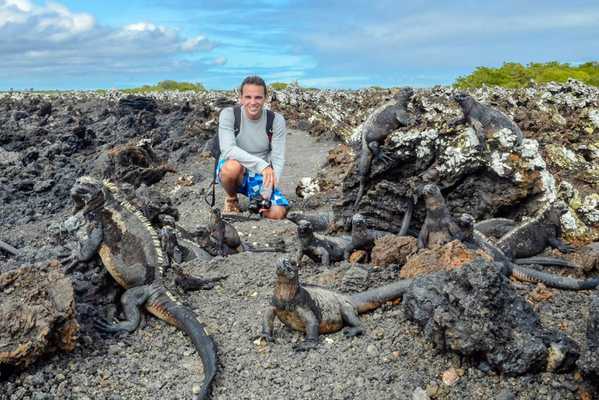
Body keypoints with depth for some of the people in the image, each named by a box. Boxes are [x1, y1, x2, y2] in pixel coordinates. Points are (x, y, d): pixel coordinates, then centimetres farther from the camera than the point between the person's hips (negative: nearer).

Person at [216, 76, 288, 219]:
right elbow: (227, 149, -29)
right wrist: (261, 165, -40)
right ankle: (231, 199, -3)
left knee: (277, 213, -21)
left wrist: (267, 194, -23)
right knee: (233, 166, -38)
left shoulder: (276, 120, -10)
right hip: (232, 173, -1)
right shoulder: (229, 114, -15)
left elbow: (278, 159, -11)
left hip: (261, 177, 2)